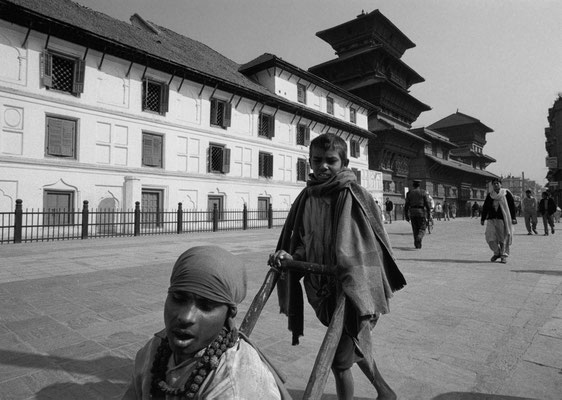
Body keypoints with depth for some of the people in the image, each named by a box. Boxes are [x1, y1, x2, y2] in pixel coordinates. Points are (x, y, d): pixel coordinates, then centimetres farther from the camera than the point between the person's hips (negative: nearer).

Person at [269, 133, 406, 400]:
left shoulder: (356, 197, -14)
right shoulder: (307, 198, 1)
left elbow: (368, 248, -18)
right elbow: (304, 243, 7)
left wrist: (355, 292, -28)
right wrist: (289, 255, -13)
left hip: (351, 291, -6)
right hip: (321, 287, 6)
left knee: (339, 360, 1)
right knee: (354, 346, 25)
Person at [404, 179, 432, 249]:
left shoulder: (409, 193, 6)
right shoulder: (423, 192, 0)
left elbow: (406, 205, 3)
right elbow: (428, 203, -6)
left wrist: (406, 216, 7)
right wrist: (429, 214, -2)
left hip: (412, 212, 2)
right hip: (421, 212, -2)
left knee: (415, 229, 11)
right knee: (422, 228, 6)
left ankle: (417, 244, 12)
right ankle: (419, 238, -22)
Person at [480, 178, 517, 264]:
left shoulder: (506, 193, 1)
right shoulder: (489, 195, 8)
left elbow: (512, 206, 0)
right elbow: (485, 207, 13)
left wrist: (513, 218, -5)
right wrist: (483, 218, 11)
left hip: (503, 219, -3)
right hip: (492, 219, 3)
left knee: (504, 238, 2)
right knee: (490, 237, -4)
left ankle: (504, 255, 16)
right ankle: (497, 253, 17)